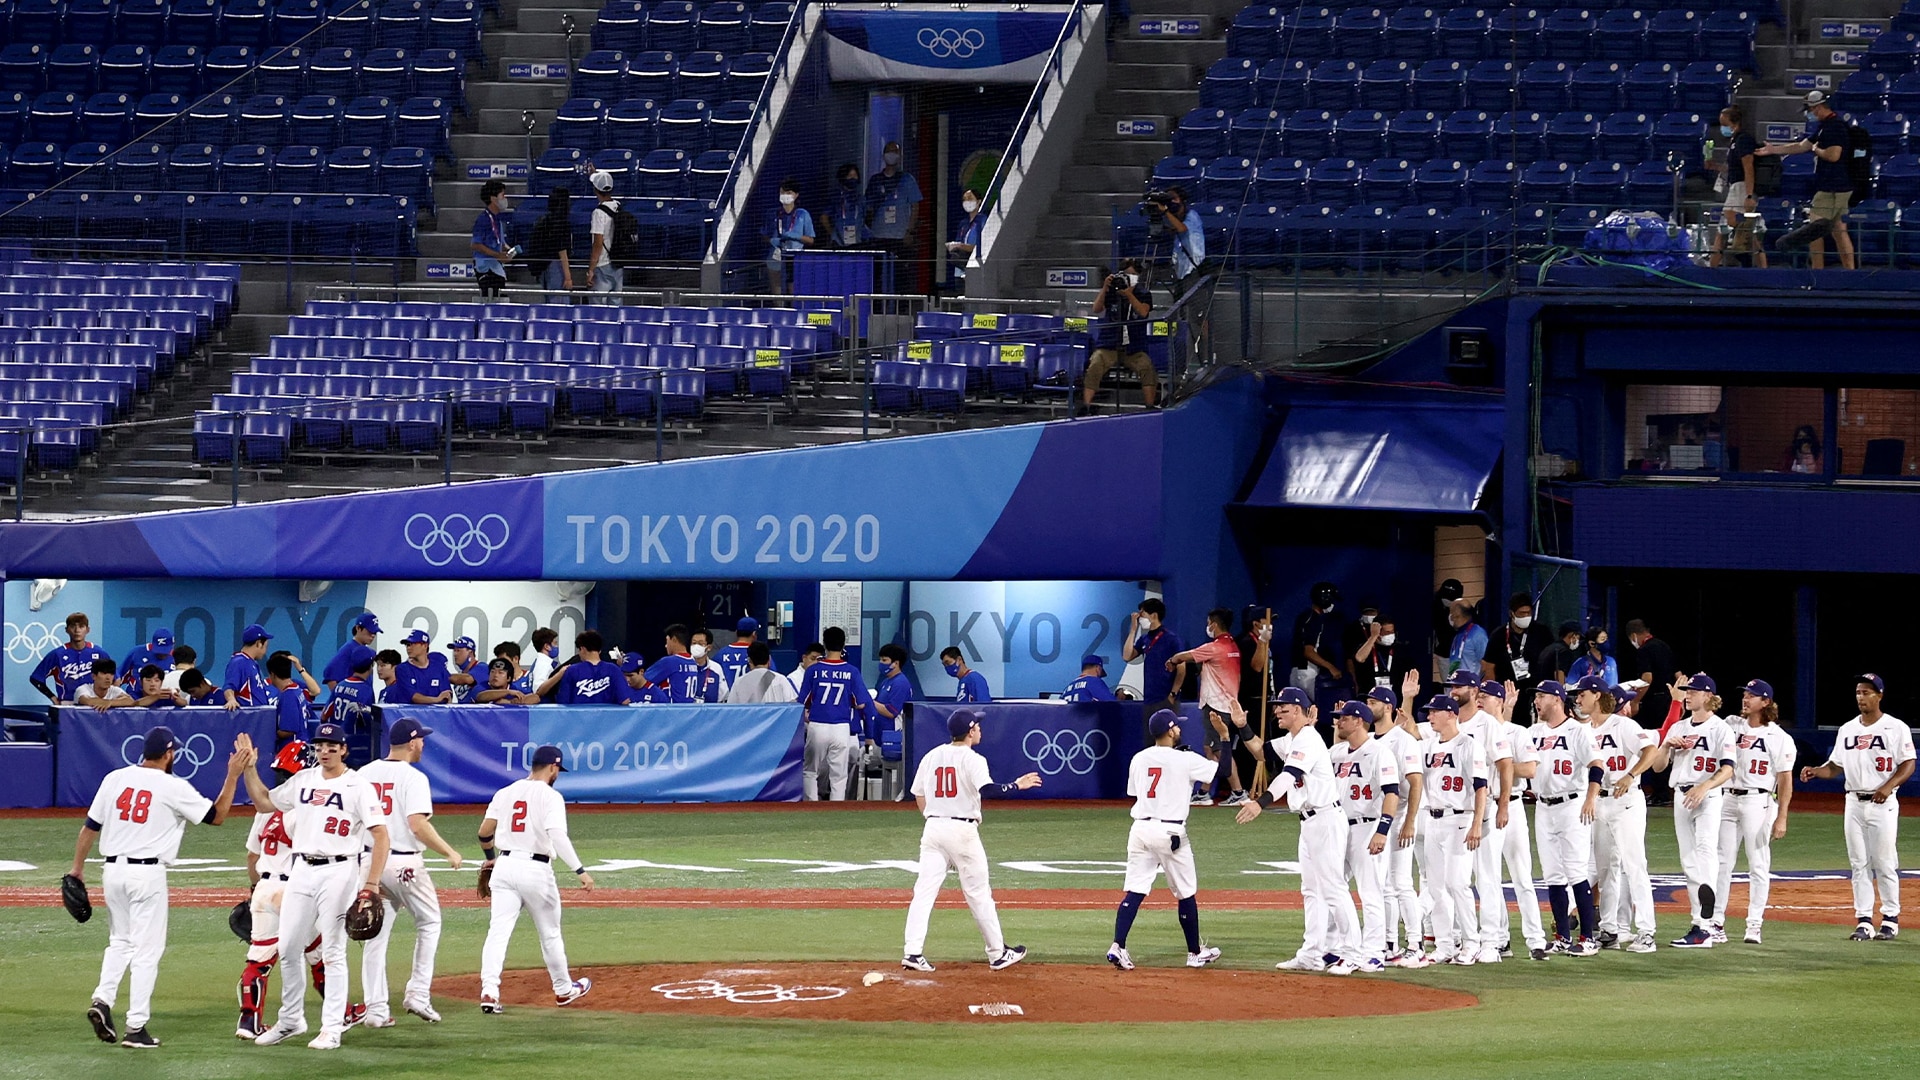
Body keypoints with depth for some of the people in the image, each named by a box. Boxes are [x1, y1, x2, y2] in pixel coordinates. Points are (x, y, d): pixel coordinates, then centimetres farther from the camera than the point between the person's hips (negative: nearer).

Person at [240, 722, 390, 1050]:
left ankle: (332, 1029, 1)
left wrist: (371, 884, -18)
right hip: (301, 871, 6)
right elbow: (263, 801, 23)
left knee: (333, 953, -4)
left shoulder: (358, 787, -6)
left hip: (338, 872, -6)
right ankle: (291, 1020, 22)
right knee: (287, 950, 8)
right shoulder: (303, 780, 12)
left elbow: (381, 837, -11)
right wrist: (249, 769, 10)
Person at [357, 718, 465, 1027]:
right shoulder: (412, 777, -12)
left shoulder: (364, 774, 7)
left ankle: (375, 1009, 5)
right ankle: (418, 994, 7)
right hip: (403, 862, -5)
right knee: (429, 921, 15)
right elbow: (418, 825, -22)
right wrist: (450, 852, -11)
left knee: (375, 934, 8)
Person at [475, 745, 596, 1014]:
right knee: (550, 933, 14)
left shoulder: (505, 793, 8)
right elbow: (558, 836, -21)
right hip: (535, 870, -4)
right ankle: (563, 989, 30)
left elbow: (484, 832, 5)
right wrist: (580, 871, -24)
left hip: (504, 867, 4)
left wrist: (491, 858, 25)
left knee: (498, 931, -2)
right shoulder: (550, 796, -8)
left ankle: (489, 991, -18)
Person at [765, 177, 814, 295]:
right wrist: (772, 241, -6)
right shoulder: (773, 216, 10)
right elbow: (766, 237, 16)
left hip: (795, 258, -2)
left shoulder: (803, 215, 4)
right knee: (776, 293, 0)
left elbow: (810, 240, 4)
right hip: (776, 258, 2)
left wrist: (795, 236, -13)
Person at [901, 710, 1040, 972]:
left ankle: (913, 952, -11)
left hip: (933, 828, 5)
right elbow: (987, 790, -24)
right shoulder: (972, 759, -9)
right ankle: (998, 953, 13)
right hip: (962, 830, -5)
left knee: (925, 891, 1)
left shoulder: (932, 756, 10)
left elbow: (918, 795, 15)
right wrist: (1016, 786, -12)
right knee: (979, 894, 5)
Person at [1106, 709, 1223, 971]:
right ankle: (1195, 952, 21)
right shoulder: (1185, 760, -7)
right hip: (1170, 830, -4)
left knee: (1134, 891, 1)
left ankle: (1117, 947, -15)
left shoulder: (1138, 760, 7)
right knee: (1186, 893, 11)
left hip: (1140, 829, 4)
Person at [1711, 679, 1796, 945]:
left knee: (1758, 864, -1)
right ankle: (1716, 923, 6)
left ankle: (1755, 924, 4)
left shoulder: (1779, 738, -3)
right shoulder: (1731, 726, 11)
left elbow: (1785, 781, -6)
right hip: (1728, 799, 5)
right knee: (1721, 863, 3)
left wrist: (1782, 818, -12)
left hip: (1759, 801, -4)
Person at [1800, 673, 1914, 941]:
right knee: (1859, 865, 3)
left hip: (1882, 803, -5)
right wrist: (1815, 771, -6)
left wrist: (1889, 785, -21)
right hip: (1854, 802, 5)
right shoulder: (1847, 730, 11)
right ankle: (1863, 922, 6)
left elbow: (1908, 764, -5)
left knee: (1884, 864, -4)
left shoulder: (1895, 728, -4)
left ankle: (1891, 919, 6)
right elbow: (1835, 766, 14)